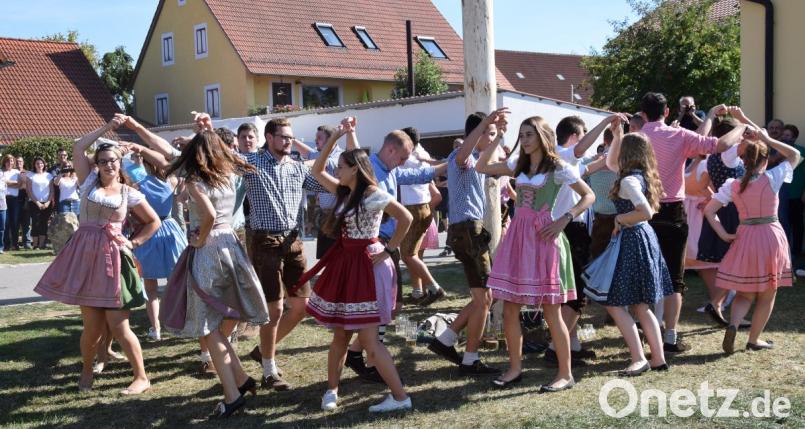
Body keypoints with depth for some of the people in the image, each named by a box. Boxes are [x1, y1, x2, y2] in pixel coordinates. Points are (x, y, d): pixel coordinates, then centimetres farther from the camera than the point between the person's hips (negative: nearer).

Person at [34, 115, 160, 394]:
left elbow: (154, 222, 13)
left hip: (113, 258, -2)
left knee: (118, 327, -4)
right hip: (85, 256, 2)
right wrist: (105, 128, 6)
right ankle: (87, 371, 29)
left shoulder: (129, 194, 5)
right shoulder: (89, 182, 9)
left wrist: (133, 243, 3)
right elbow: (78, 148, 6)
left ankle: (142, 377, 9)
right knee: (93, 327, 3)